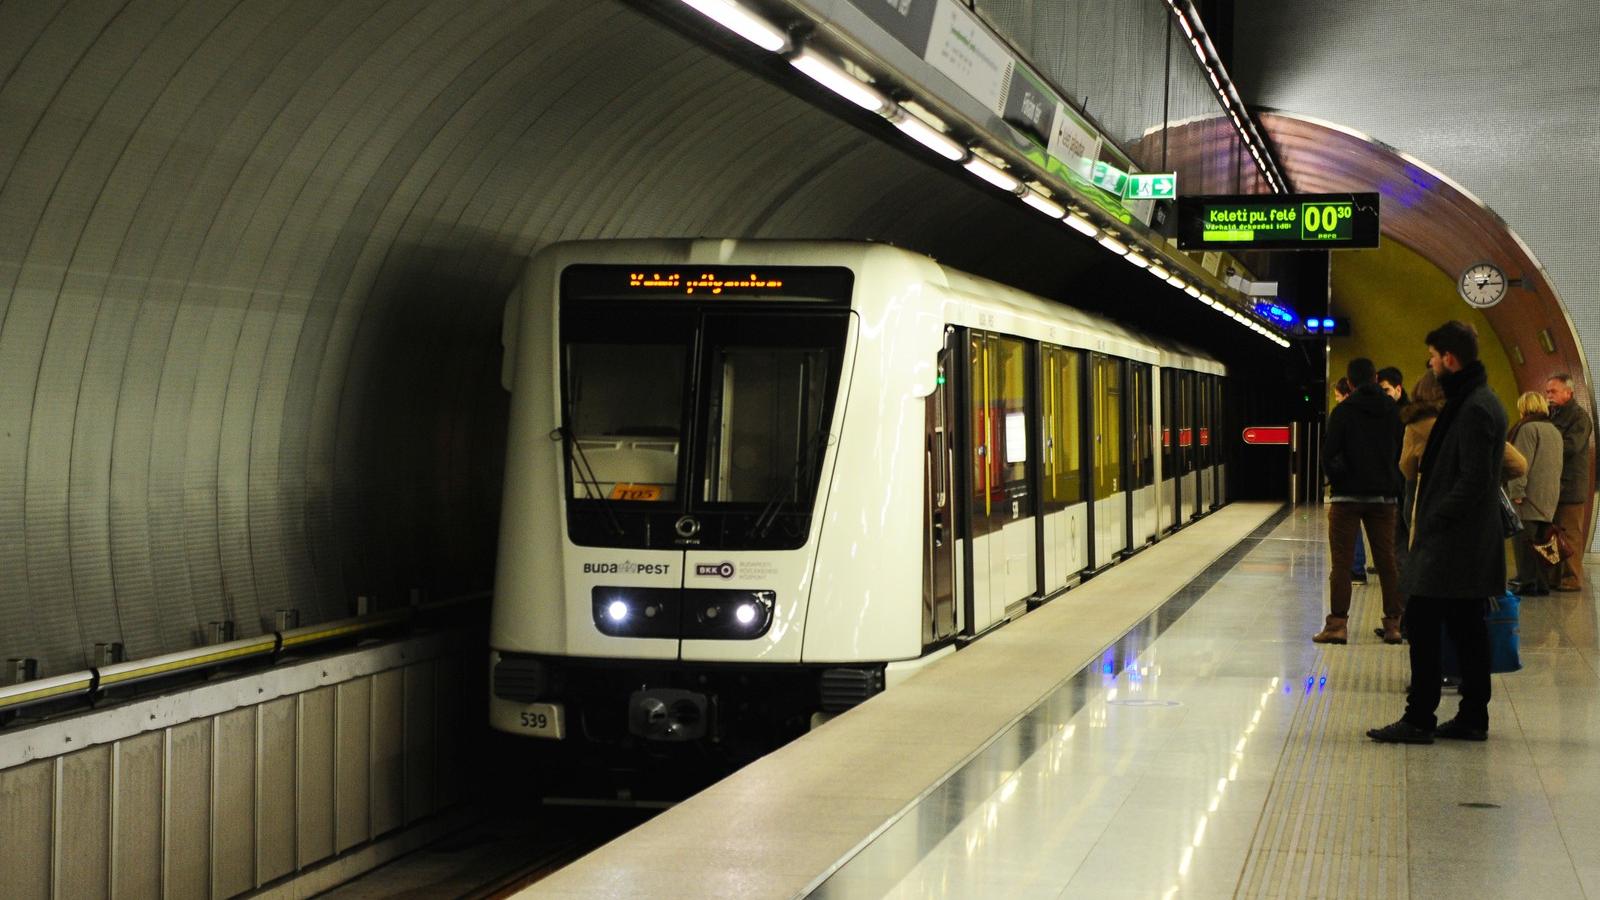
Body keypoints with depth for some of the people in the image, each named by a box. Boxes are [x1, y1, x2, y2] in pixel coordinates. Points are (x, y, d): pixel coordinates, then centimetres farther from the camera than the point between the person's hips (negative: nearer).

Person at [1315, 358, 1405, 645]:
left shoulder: (1343, 411, -8)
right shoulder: (1392, 411, 4)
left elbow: (1329, 455, -11)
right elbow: (1401, 451, 7)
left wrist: (1336, 479, 5)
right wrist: (1392, 486, 13)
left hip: (1348, 495, -4)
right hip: (1384, 496, 4)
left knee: (1341, 562, -1)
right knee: (1387, 561, 9)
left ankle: (1337, 623, -5)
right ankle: (1393, 624, 10)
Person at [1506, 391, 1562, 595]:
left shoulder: (1528, 428, -9)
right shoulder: (1554, 431, 19)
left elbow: (1522, 462, -16)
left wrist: (1517, 491, -18)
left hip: (1530, 495, -8)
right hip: (1549, 498, 8)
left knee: (1524, 540, -7)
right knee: (1539, 541, 12)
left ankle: (1527, 583, -10)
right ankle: (1540, 583, 12)